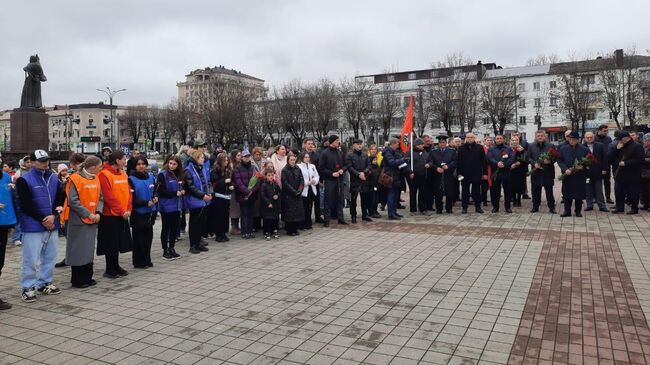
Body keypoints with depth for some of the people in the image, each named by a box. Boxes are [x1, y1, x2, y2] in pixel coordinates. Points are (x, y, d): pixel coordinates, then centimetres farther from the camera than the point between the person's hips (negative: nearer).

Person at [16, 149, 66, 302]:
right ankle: (28, 287, 9)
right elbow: (26, 205, -10)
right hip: (33, 226, -5)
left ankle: (45, 283, 25)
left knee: (50, 257, 12)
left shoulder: (54, 178, 10)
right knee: (31, 259, -2)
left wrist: (53, 215, -10)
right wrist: (43, 220, -12)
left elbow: (61, 198, 7)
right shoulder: (24, 180, -5)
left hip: (52, 225, 5)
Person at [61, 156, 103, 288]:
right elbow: (73, 201, -16)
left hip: (92, 221, 7)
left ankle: (87, 277, 24)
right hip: (78, 220, -7)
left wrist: (98, 212, -6)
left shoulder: (96, 179, 8)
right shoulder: (75, 179, -12)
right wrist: (88, 214, -17)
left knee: (89, 250, 13)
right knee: (78, 250, 0)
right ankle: (77, 280, 10)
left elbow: (100, 198, 10)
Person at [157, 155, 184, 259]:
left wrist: (182, 191, 0)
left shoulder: (179, 175, 11)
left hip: (176, 206, 6)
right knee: (166, 228, 3)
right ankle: (165, 251, 12)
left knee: (175, 228, 11)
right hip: (166, 207, -6)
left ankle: (172, 249, 23)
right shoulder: (163, 174, -9)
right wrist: (175, 193, -15)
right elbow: (160, 191, -15)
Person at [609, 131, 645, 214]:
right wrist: (617, 149, -6)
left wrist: (625, 163, -19)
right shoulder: (620, 147, 13)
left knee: (632, 192, 0)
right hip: (620, 174, 7)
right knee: (618, 191, 9)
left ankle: (634, 208, 11)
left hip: (632, 175, -7)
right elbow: (611, 157, 9)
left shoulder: (637, 146, -8)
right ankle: (619, 207, 20)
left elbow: (640, 159, -17)